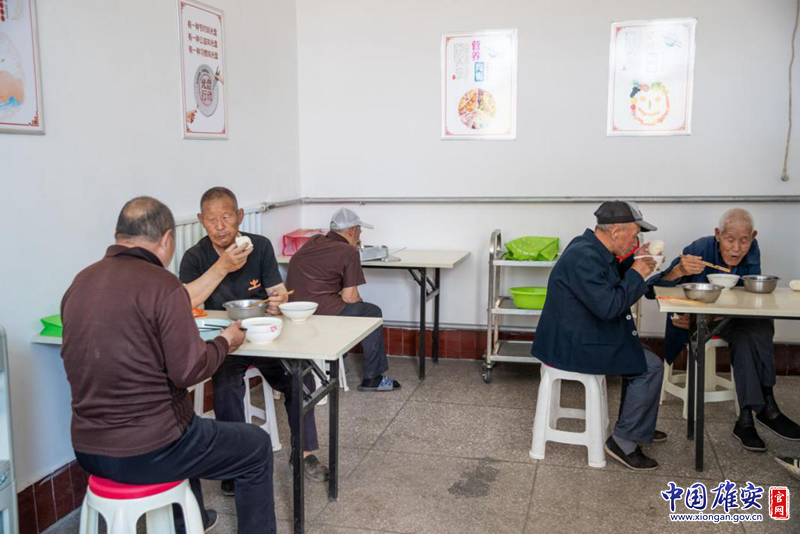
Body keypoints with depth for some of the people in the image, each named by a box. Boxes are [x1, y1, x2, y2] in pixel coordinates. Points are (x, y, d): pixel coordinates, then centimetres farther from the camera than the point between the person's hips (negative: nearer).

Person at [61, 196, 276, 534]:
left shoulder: (80, 282, 3)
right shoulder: (163, 285, -19)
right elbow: (189, 371, -18)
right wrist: (225, 341, 0)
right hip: (147, 453, -8)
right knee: (257, 446, 13)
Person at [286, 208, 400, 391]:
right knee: (372, 313, 14)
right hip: (321, 313, -7)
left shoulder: (314, 242, 15)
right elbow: (349, 297, -9)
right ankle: (372, 378, 19)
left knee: (344, 308, 34)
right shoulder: (349, 252, -5)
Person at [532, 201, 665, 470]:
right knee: (650, 366, -8)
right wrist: (636, 275, -17)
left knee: (639, 353, 24)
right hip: (574, 345, -11)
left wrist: (634, 262, 4)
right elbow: (609, 306, -30)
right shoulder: (584, 257, -26)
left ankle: (638, 427, 36)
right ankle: (624, 441, 0)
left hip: (578, 335, 11)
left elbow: (610, 282, 21)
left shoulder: (590, 247, 6)